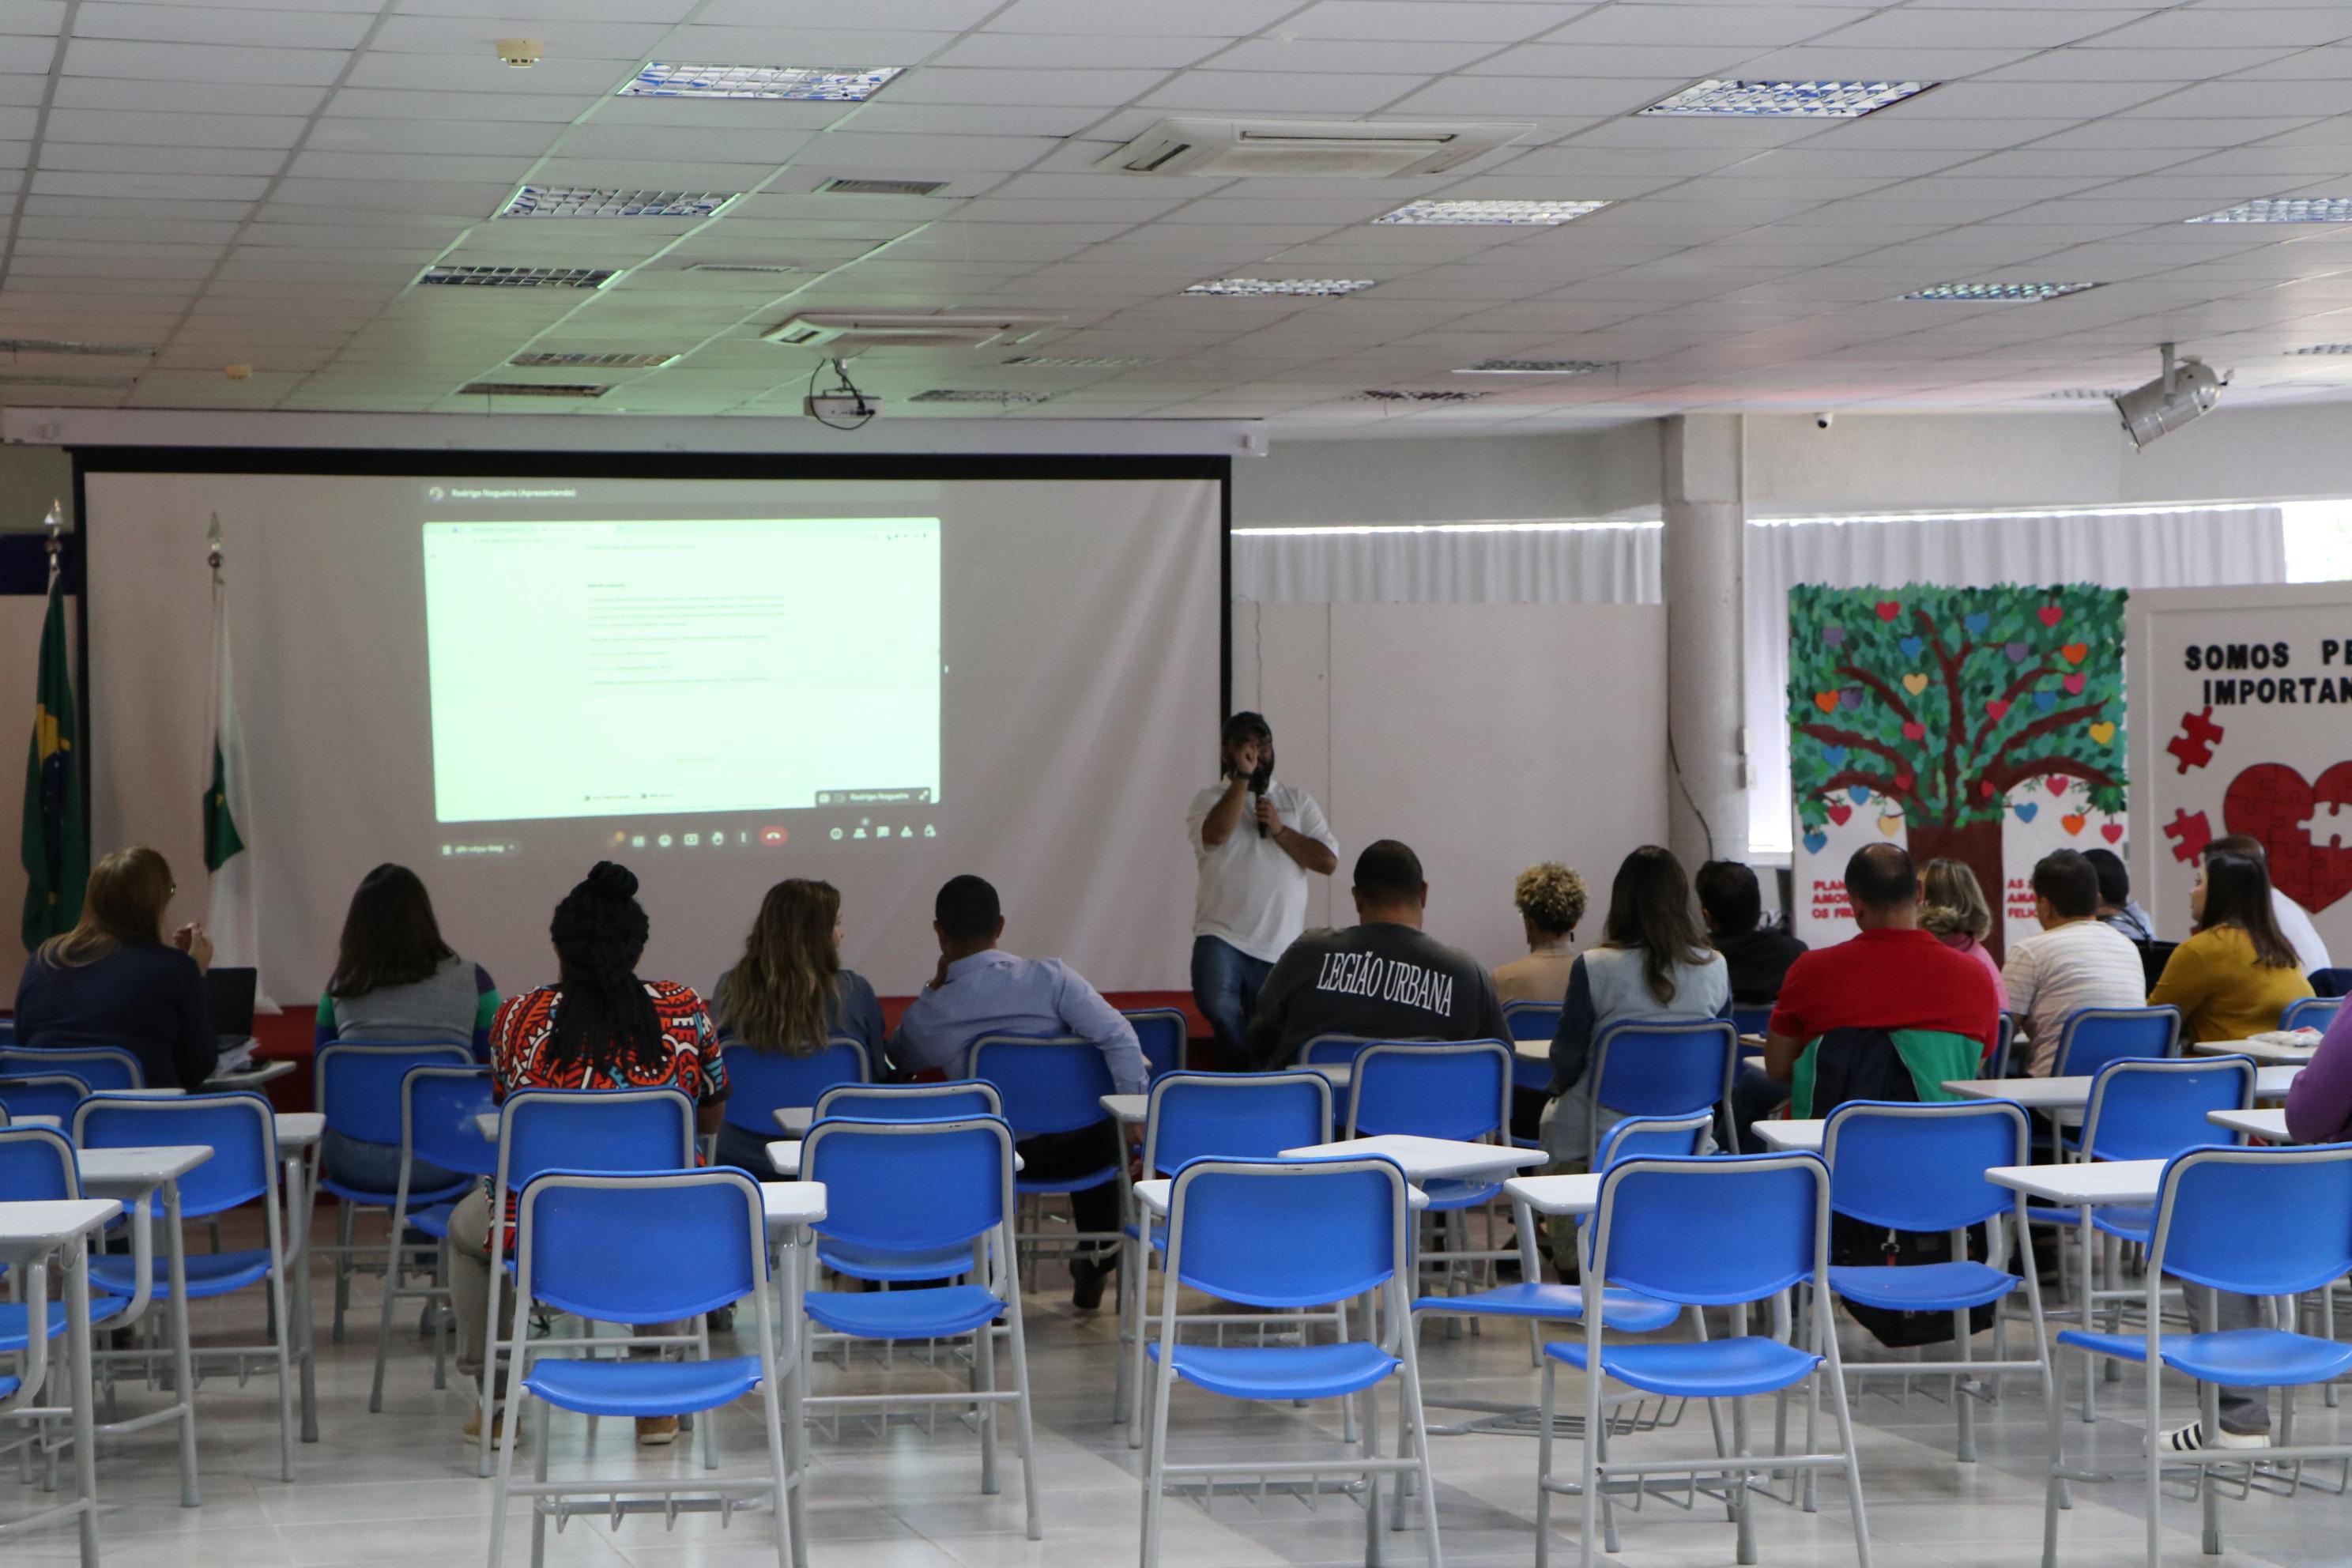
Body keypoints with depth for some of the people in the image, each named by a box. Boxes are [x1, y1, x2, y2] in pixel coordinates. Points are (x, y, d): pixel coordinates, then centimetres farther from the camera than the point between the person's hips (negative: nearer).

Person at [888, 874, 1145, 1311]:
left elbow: (899, 1062, 14)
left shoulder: (924, 1016, -9)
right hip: (1080, 1152, 0)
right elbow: (1119, 1040, -22)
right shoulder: (1051, 978, -14)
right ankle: (1098, 1254, 38)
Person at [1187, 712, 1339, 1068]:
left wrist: (1279, 830, -8)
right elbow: (1214, 835, -19)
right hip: (1222, 936, -3)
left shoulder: (1298, 802, 12)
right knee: (1218, 1007, -29)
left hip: (1281, 946, 3)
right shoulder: (1208, 801, 5)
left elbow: (1328, 862, 2)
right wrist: (1243, 777, -16)